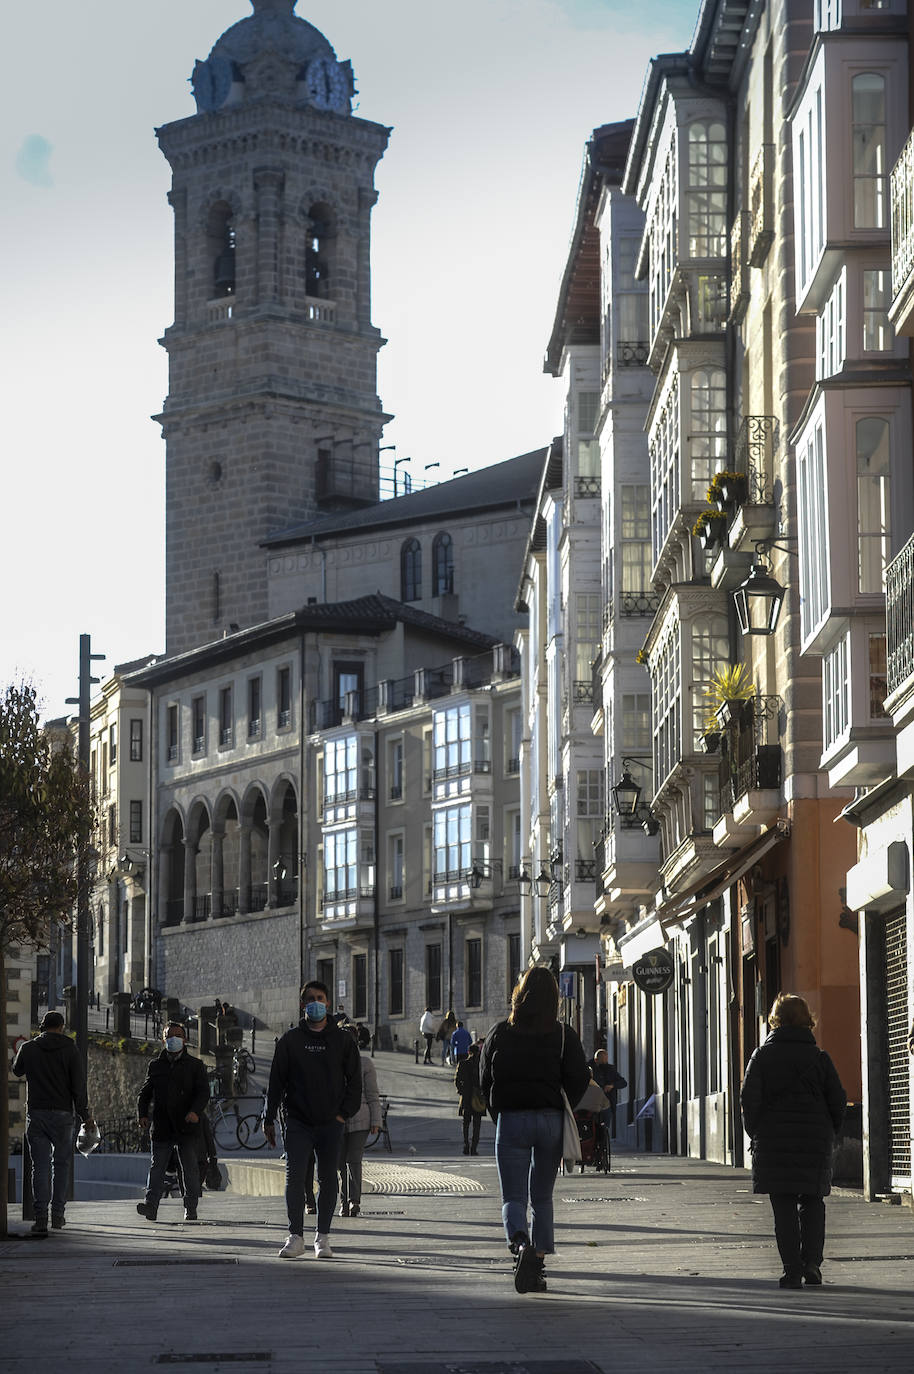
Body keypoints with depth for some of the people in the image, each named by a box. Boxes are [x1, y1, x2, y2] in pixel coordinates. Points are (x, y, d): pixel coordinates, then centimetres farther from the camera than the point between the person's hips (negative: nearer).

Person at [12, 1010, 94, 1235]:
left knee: (40, 1166, 1)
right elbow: (79, 1084, -5)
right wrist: (84, 1115, 2)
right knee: (62, 1163, 13)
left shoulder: (28, 1048, 2)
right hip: (62, 1115, -1)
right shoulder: (69, 1050, -3)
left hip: (36, 1115, 1)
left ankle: (41, 1217, -8)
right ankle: (58, 1214, 12)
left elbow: (17, 1071, 22)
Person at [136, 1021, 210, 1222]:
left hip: (187, 1128, -2)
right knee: (157, 1167, -6)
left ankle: (190, 1208, 9)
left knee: (190, 1168, 1)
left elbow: (203, 1092, -2)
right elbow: (145, 1093, 17)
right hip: (161, 1127, 2)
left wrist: (195, 1111, -21)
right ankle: (151, 1205, -12)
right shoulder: (156, 1065, 15)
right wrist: (142, 1114, 0)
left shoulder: (195, 1065, 7)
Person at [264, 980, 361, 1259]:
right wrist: (269, 1118, 3)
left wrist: (344, 1113, -4)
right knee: (294, 1178, -8)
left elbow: (354, 1080, 7)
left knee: (328, 1180, 4)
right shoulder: (290, 1040, 6)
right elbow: (276, 1081, 7)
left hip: (330, 1123, 0)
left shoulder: (342, 1040, 6)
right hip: (298, 1121, 0)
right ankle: (296, 1237, -4)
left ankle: (323, 1237, 12)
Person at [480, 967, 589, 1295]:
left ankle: (521, 1244, -29)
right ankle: (537, 1265, 12)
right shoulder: (563, 1035, -2)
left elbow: (485, 1079, 4)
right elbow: (579, 1078, -7)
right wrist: (563, 1112, 8)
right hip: (550, 1121, 1)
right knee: (542, 1197, 15)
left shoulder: (500, 1033, -1)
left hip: (511, 1120, -1)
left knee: (513, 1198, 1)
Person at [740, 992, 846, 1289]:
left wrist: (756, 1135, 6)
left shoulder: (762, 1056, -1)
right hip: (815, 1142, 1)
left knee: (784, 1208, 3)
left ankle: (792, 1270, -2)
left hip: (774, 1142, -1)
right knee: (812, 1202, 14)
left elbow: (749, 1099, -5)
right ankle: (811, 1261, 1)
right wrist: (828, 1135, 13)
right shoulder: (819, 1057, 2)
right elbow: (838, 1100, 2)